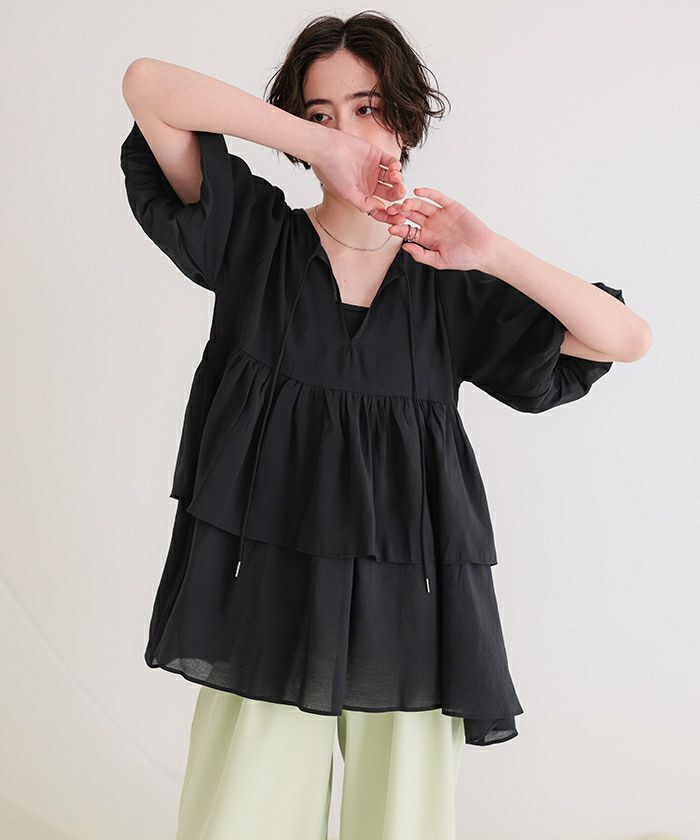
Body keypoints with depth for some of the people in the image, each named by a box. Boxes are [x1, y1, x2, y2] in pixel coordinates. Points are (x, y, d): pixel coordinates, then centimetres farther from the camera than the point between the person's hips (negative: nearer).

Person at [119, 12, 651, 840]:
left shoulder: (451, 284, 7)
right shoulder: (253, 235, 6)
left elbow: (628, 338, 2)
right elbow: (147, 86, -5)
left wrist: (494, 254, -12)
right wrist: (322, 147, -13)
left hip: (408, 601, 1)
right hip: (269, 591, 0)